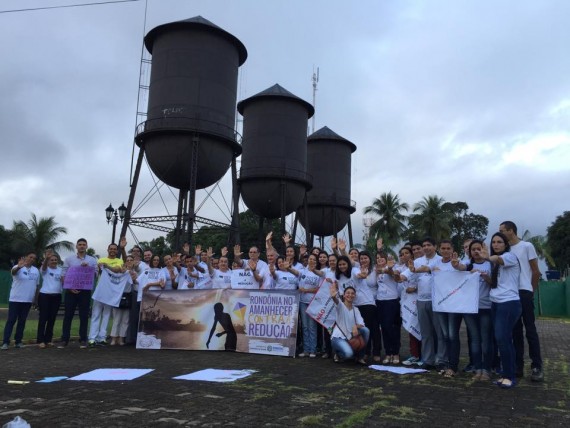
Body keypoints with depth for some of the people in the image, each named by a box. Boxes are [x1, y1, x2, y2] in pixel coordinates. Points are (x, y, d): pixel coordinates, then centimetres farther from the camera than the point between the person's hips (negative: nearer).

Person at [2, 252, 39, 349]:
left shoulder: (36, 271, 7)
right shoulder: (18, 267, -9)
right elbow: (13, 272, -34)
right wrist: (19, 267, -57)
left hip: (28, 300, 5)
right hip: (15, 299, -4)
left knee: (22, 321, 9)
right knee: (11, 320, -4)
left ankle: (18, 341, 15)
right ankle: (5, 342, -2)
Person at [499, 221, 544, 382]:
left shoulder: (527, 246, 0)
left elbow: (536, 272, 2)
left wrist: (531, 291, 5)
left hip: (524, 293, -4)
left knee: (530, 330, -2)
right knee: (516, 331, 8)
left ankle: (536, 367, 3)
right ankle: (518, 365, 12)